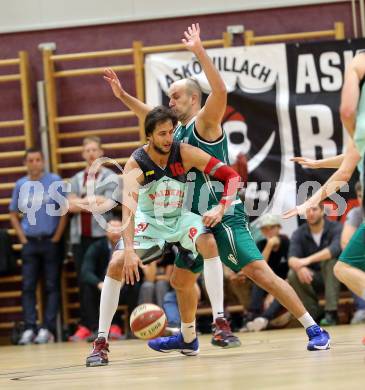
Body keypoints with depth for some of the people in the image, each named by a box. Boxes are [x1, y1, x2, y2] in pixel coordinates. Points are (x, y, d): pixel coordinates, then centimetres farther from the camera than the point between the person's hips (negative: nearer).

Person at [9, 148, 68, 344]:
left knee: (52, 286, -1)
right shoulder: (20, 185, 6)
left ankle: (47, 328, 1)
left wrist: (57, 237, -7)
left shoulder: (54, 181, -3)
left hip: (50, 241, -3)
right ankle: (29, 328, 1)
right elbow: (13, 214, 14)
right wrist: (22, 237, 3)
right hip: (30, 241, 3)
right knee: (28, 287, -1)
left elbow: (64, 210, -3)